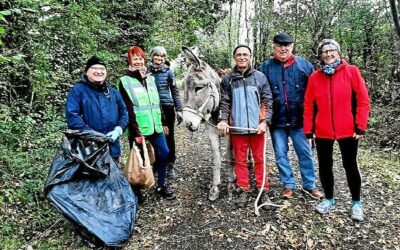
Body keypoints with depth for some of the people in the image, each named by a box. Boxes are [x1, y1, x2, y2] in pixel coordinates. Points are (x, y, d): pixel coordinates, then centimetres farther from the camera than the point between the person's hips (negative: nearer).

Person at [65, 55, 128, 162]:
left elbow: (124, 112, 14)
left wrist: (118, 129, -6)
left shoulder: (113, 92, 13)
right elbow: (71, 116, -12)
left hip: (112, 148, 5)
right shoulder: (78, 90, -3)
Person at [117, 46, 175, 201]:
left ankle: (161, 186, 23)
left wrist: (163, 123, 17)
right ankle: (136, 191, 22)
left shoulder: (150, 79, 12)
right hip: (138, 129, -5)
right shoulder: (125, 81, -6)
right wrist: (136, 132, -18)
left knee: (163, 153, 7)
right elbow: (128, 110, -12)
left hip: (155, 126, 6)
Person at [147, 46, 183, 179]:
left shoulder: (168, 71, 1)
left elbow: (175, 91, 2)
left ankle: (170, 165, 16)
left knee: (169, 137, 5)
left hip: (167, 108, 0)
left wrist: (179, 109, -3)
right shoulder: (147, 71, 2)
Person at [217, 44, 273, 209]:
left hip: (257, 126, 0)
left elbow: (267, 101, 2)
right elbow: (224, 102, 4)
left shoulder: (260, 77, 4)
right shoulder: (228, 79, 6)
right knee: (240, 161, 8)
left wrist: (265, 121, -9)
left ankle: (263, 191, 18)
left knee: (260, 160, 7)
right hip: (237, 127, 1)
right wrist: (223, 119, -12)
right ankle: (243, 191, 20)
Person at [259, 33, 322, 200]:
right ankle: (288, 185, 25)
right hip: (277, 120, 1)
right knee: (281, 154, 9)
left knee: (305, 153, 9)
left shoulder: (304, 65, -1)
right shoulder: (265, 67, 0)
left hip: (298, 119, 0)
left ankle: (309, 185, 25)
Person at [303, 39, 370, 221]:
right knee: (325, 166, 10)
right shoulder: (314, 77, 2)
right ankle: (329, 199, 29)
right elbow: (309, 106, 3)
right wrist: (308, 130, 1)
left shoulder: (351, 71, -3)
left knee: (350, 166, 9)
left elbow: (363, 100, -4)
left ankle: (356, 203, 25)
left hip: (348, 130, -2)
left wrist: (361, 126, -7)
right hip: (322, 132, 2)